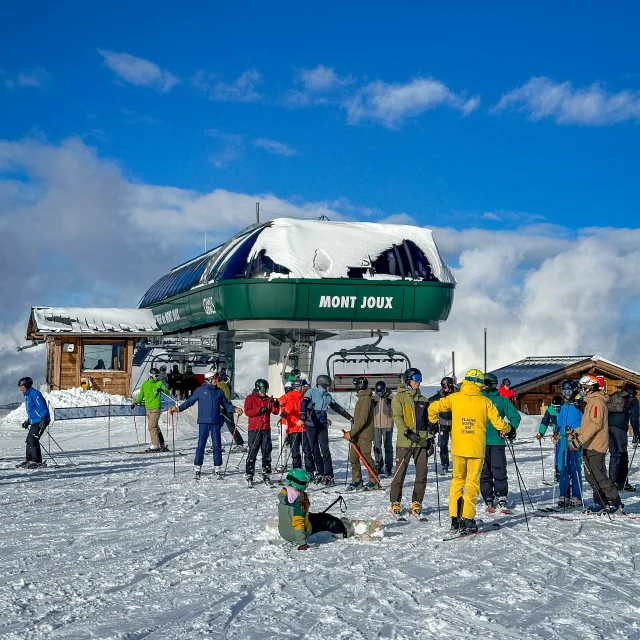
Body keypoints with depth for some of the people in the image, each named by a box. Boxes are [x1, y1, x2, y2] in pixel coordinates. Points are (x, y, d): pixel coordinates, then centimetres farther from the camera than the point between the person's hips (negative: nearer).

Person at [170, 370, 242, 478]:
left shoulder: (219, 391, 9)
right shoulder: (200, 390, 1)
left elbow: (226, 404, 15)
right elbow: (190, 401, 3)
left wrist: (234, 409, -1)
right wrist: (179, 408, -8)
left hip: (216, 422, 2)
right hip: (203, 422, -2)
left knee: (217, 445, 3)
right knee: (201, 445, -1)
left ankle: (217, 468, 12)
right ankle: (198, 468, 8)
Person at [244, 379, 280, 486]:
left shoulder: (268, 399, 14)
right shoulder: (250, 398, 2)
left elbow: (275, 412, 8)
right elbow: (247, 411, -11)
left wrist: (275, 405, -12)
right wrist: (259, 410, -22)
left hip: (266, 429, 5)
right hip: (254, 429, -5)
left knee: (267, 452, 6)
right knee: (252, 452, -5)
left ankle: (266, 474, 14)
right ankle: (249, 475, -2)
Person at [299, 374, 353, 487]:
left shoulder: (328, 396, 10)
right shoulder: (311, 392, -2)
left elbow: (337, 408, 20)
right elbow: (304, 404, -17)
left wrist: (350, 417, 23)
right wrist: (303, 416, -35)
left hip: (322, 425, 2)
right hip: (310, 425, -1)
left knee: (325, 450, -8)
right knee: (315, 451, 5)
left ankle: (328, 476, -9)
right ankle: (320, 473, 17)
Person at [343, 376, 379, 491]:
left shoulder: (366, 399, -15)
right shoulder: (362, 398, 16)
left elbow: (363, 420, -22)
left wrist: (351, 433, -21)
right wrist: (352, 433, 16)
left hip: (364, 435, -9)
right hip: (357, 434, 9)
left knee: (366, 458, -3)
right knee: (353, 458, 8)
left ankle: (374, 481, 7)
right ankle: (357, 481, 13)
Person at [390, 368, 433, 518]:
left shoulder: (423, 400, 17)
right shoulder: (399, 397, 3)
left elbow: (428, 421, 19)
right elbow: (397, 418, -8)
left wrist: (430, 439, 9)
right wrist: (407, 433, -22)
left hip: (422, 442, 4)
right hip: (404, 442, -4)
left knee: (422, 474, 2)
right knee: (400, 473, -2)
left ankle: (417, 503, 13)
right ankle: (395, 503, 10)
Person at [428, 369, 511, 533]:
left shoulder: (454, 398, 1)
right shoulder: (485, 402, -3)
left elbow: (433, 407, 1)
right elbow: (498, 423, -2)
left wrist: (433, 422, 20)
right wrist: (509, 429, 19)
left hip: (458, 448, 2)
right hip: (476, 449, -2)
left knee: (457, 480, 14)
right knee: (473, 482, 3)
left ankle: (455, 518, 12)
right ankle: (467, 520, -3)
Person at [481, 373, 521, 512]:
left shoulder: (502, 400, 7)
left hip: (497, 442, -2)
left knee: (499, 472, -3)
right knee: (484, 472, 2)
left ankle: (502, 501, 1)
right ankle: (488, 501, 5)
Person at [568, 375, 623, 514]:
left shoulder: (596, 401, -14)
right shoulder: (591, 401, 19)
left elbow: (595, 424, -23)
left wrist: (581, 439, -26)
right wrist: (576, 432, 16)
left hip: (595, 446, -10)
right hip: (589, 446, 10)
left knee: (598, 476, -8)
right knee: (591, 476, 12)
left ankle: (615, 504, -3)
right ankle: (600, 503, 18)